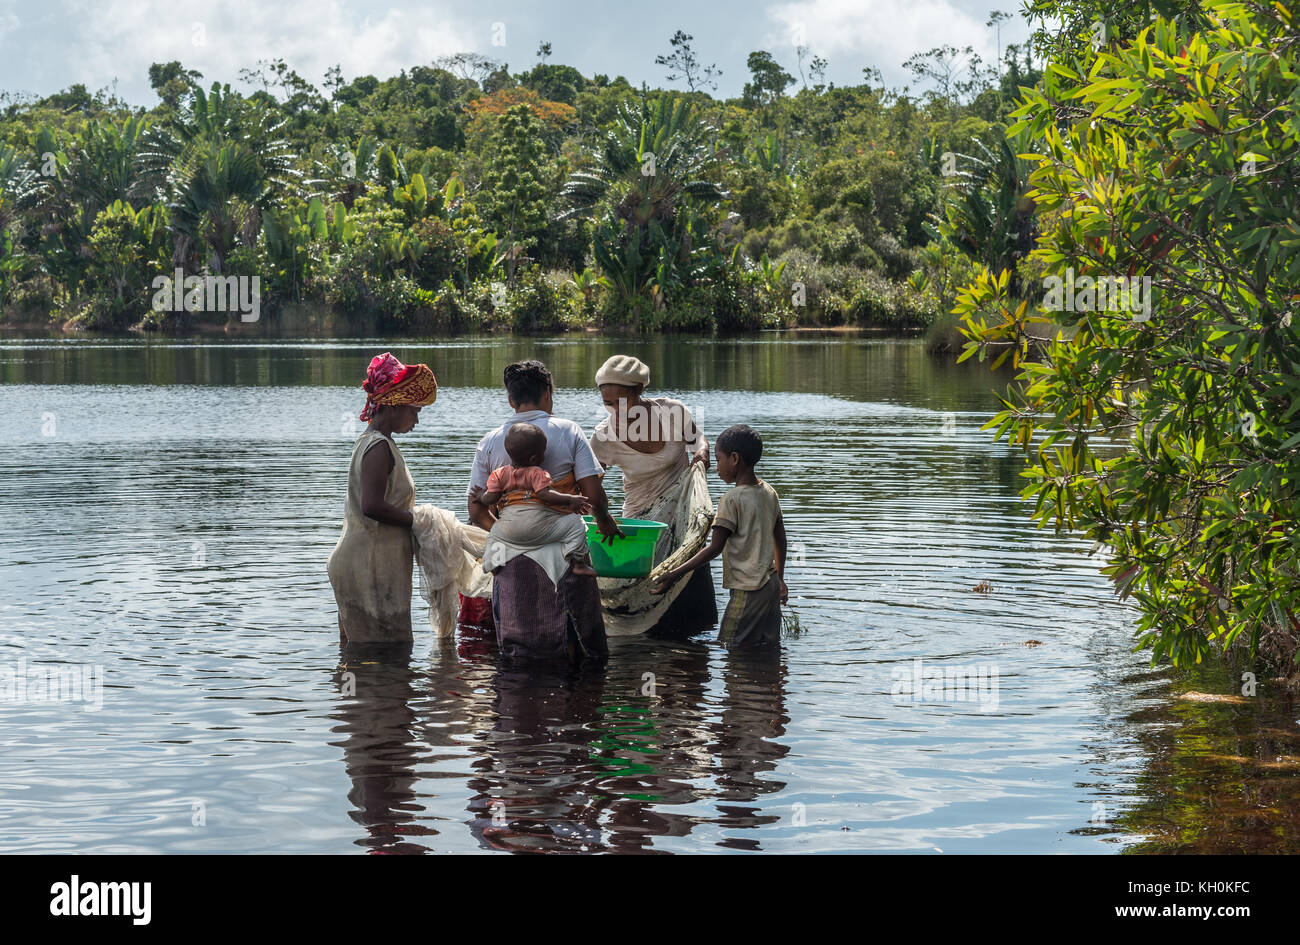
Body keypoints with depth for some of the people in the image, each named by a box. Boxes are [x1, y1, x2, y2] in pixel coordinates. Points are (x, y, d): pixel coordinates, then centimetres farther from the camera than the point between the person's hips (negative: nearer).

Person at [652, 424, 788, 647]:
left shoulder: (732, 499, -15)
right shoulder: (769, 492, 8)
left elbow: (715, 548, -16)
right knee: (769, 646, 12)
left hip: (748, 590, -8)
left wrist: (674, 574, -15)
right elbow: (780, 540, 17)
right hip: (771, 585, 8)